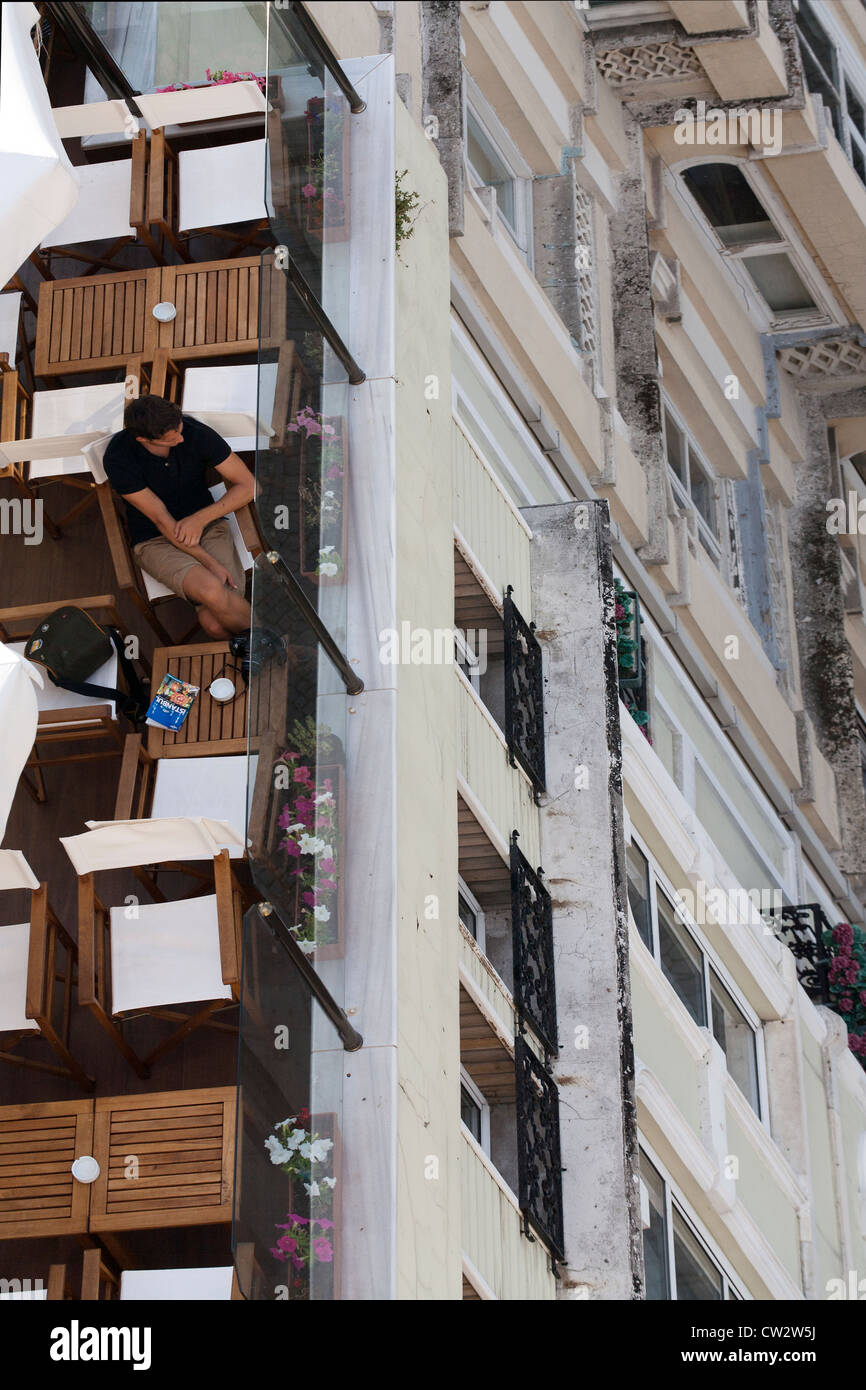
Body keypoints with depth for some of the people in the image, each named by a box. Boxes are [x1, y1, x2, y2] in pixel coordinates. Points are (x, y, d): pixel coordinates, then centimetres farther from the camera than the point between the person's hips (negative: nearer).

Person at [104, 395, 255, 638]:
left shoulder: (196, 433, -14)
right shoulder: (117, 459, -19)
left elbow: (248, 485, -5)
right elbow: (162, 521, -15)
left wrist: (200, 518, -17)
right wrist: (210, 564, -20)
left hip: (208, 526, 1)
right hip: (155, 541, -1)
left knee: (216, 625, -25)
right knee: (212, 591, -34)